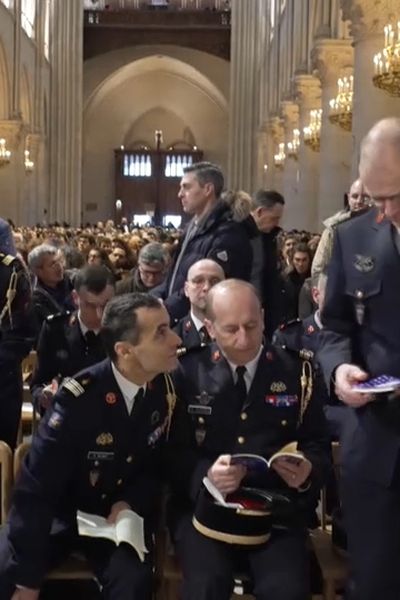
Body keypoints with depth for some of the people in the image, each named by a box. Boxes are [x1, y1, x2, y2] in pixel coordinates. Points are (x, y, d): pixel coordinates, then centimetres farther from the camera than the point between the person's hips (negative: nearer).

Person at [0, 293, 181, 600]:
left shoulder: (165, 389, -10)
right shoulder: (78, 399, -26)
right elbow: (36, 489, -23)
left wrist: (131, 502, -14)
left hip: (120, 513, 3)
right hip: (60, 511, -3)